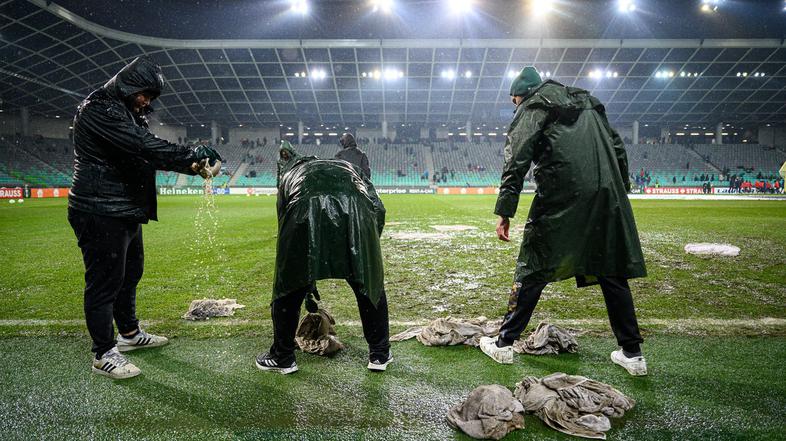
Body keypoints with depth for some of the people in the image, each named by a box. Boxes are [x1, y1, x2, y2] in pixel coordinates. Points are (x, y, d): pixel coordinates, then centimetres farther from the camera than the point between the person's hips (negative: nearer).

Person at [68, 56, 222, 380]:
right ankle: (104, 355, 11)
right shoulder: (99, 110, -15)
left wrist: (191, 165, 1)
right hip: (101, 215, -11)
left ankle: (129, 334, 38)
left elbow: (150, 154, 15)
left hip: (126, 213, 11)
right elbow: (145, 146, -27)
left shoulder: (129, 114, 17)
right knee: (105, 282, -2)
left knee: (130, 274, 20)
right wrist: (192, 153, -25)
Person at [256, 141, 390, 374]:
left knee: (289, 287, 20)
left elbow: (284, 226, 37)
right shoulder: (349, 168, 39)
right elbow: (378, 209, 23)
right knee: (371, 285, 21)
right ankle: (380, 354, 32)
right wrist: (365, 249, 33)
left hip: (305, 215, 0)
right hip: (355, 213, 1)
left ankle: (282, 357, 34)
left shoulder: (290, 175, 39)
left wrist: (307, 282, 44)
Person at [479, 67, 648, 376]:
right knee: (612, 273, 13)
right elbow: (617, 149, 21)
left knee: (533, 270, 3)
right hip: (608, 198, 6)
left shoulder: (533, 108, 5)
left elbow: (516, 161, -8)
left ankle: (504, 344, 11)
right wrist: (620, 193, 21)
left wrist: (504, 212, -12)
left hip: (560, 200, -5)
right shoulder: (588, 103, 25)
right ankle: (632, 353, 19)